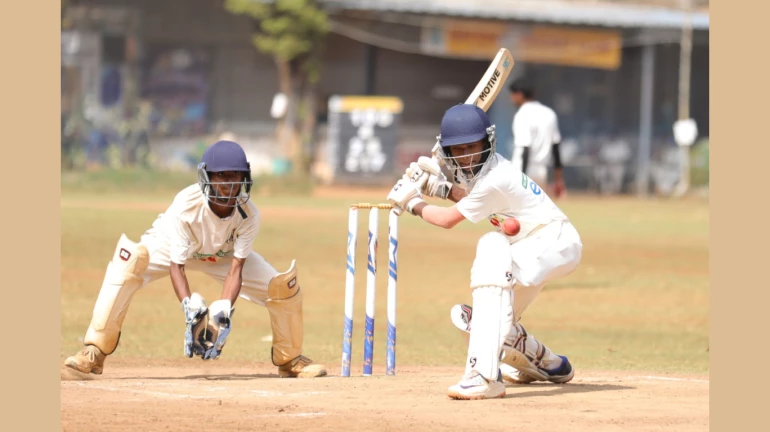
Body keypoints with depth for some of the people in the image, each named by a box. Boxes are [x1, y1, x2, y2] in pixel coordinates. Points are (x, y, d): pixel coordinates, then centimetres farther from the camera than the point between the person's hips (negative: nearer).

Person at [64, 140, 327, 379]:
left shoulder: (249, 215, -30)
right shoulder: (185, 206, -38)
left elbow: (235, 269, -30)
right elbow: (176, 265, -35)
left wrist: (223, 312, -46)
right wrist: (190, 309, -50)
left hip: (224, 255, 3)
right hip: (171, 247, -3)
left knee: (285, 285, -13)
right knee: (127, 263, -35)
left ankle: (290, 360, 15)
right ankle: (94, 354, -30)